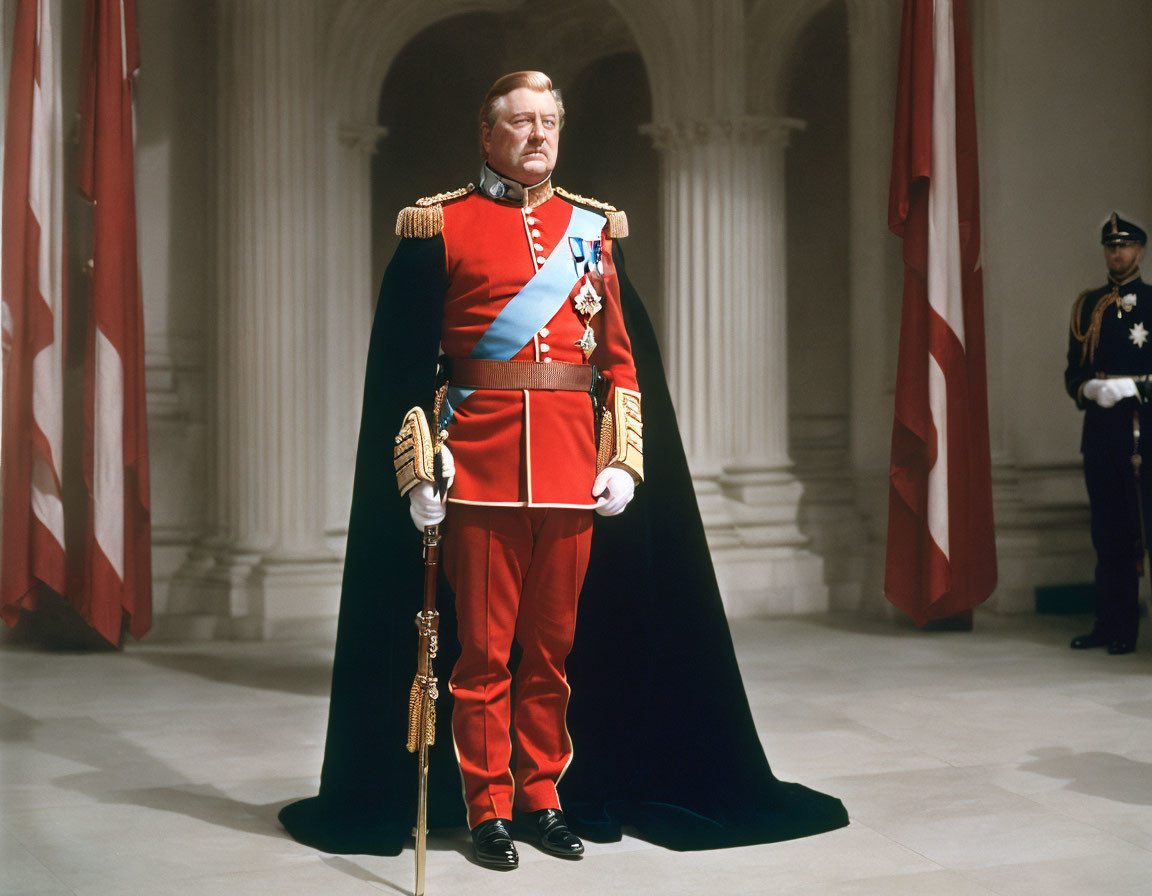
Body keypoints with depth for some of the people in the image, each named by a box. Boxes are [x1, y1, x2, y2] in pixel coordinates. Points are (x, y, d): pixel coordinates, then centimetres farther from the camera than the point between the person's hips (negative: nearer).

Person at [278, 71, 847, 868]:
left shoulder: (593, 228, 12)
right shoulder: (441, 226, 2)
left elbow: (622, 357, 11)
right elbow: (405, 361, 0)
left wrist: (623, 459, 2)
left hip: (572, 464, 3)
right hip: (479, 463, -3)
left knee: (556, 644, 9)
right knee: (483, 647, 2)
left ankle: (544, 797, 22)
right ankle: (488, 808, 14)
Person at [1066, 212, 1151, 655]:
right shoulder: (1088, 305, 15)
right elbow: (1073, 372, 14)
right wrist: (1090, 389, -4)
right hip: (1099, 429, 4)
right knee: (1108, 532, 7)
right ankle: (1111, 623, 14)